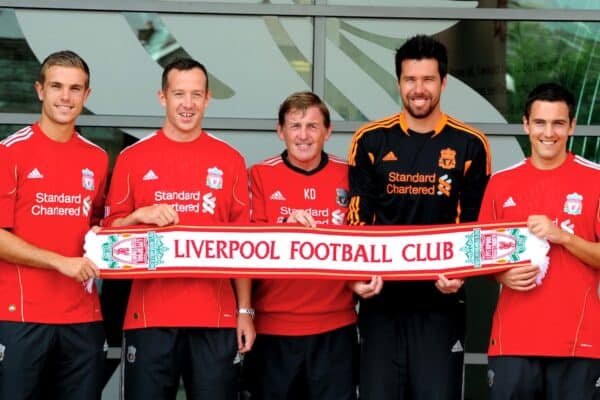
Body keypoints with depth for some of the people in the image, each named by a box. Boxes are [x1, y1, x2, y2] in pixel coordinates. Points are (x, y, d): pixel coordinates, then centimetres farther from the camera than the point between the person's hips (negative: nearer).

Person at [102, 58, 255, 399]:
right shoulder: (133, 158, 5)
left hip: (216, 316, 1)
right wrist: (139, 216, -12)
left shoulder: (229, 160, 7)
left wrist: (245, 310, 4)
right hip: (150, 314, -1)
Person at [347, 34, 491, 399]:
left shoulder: (470, 145, 2)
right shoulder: (371, 141, 3)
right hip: (381, 298, 1)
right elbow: (358, 220, 3)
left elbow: (475, 225, 5)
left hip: (441, 299, -1)